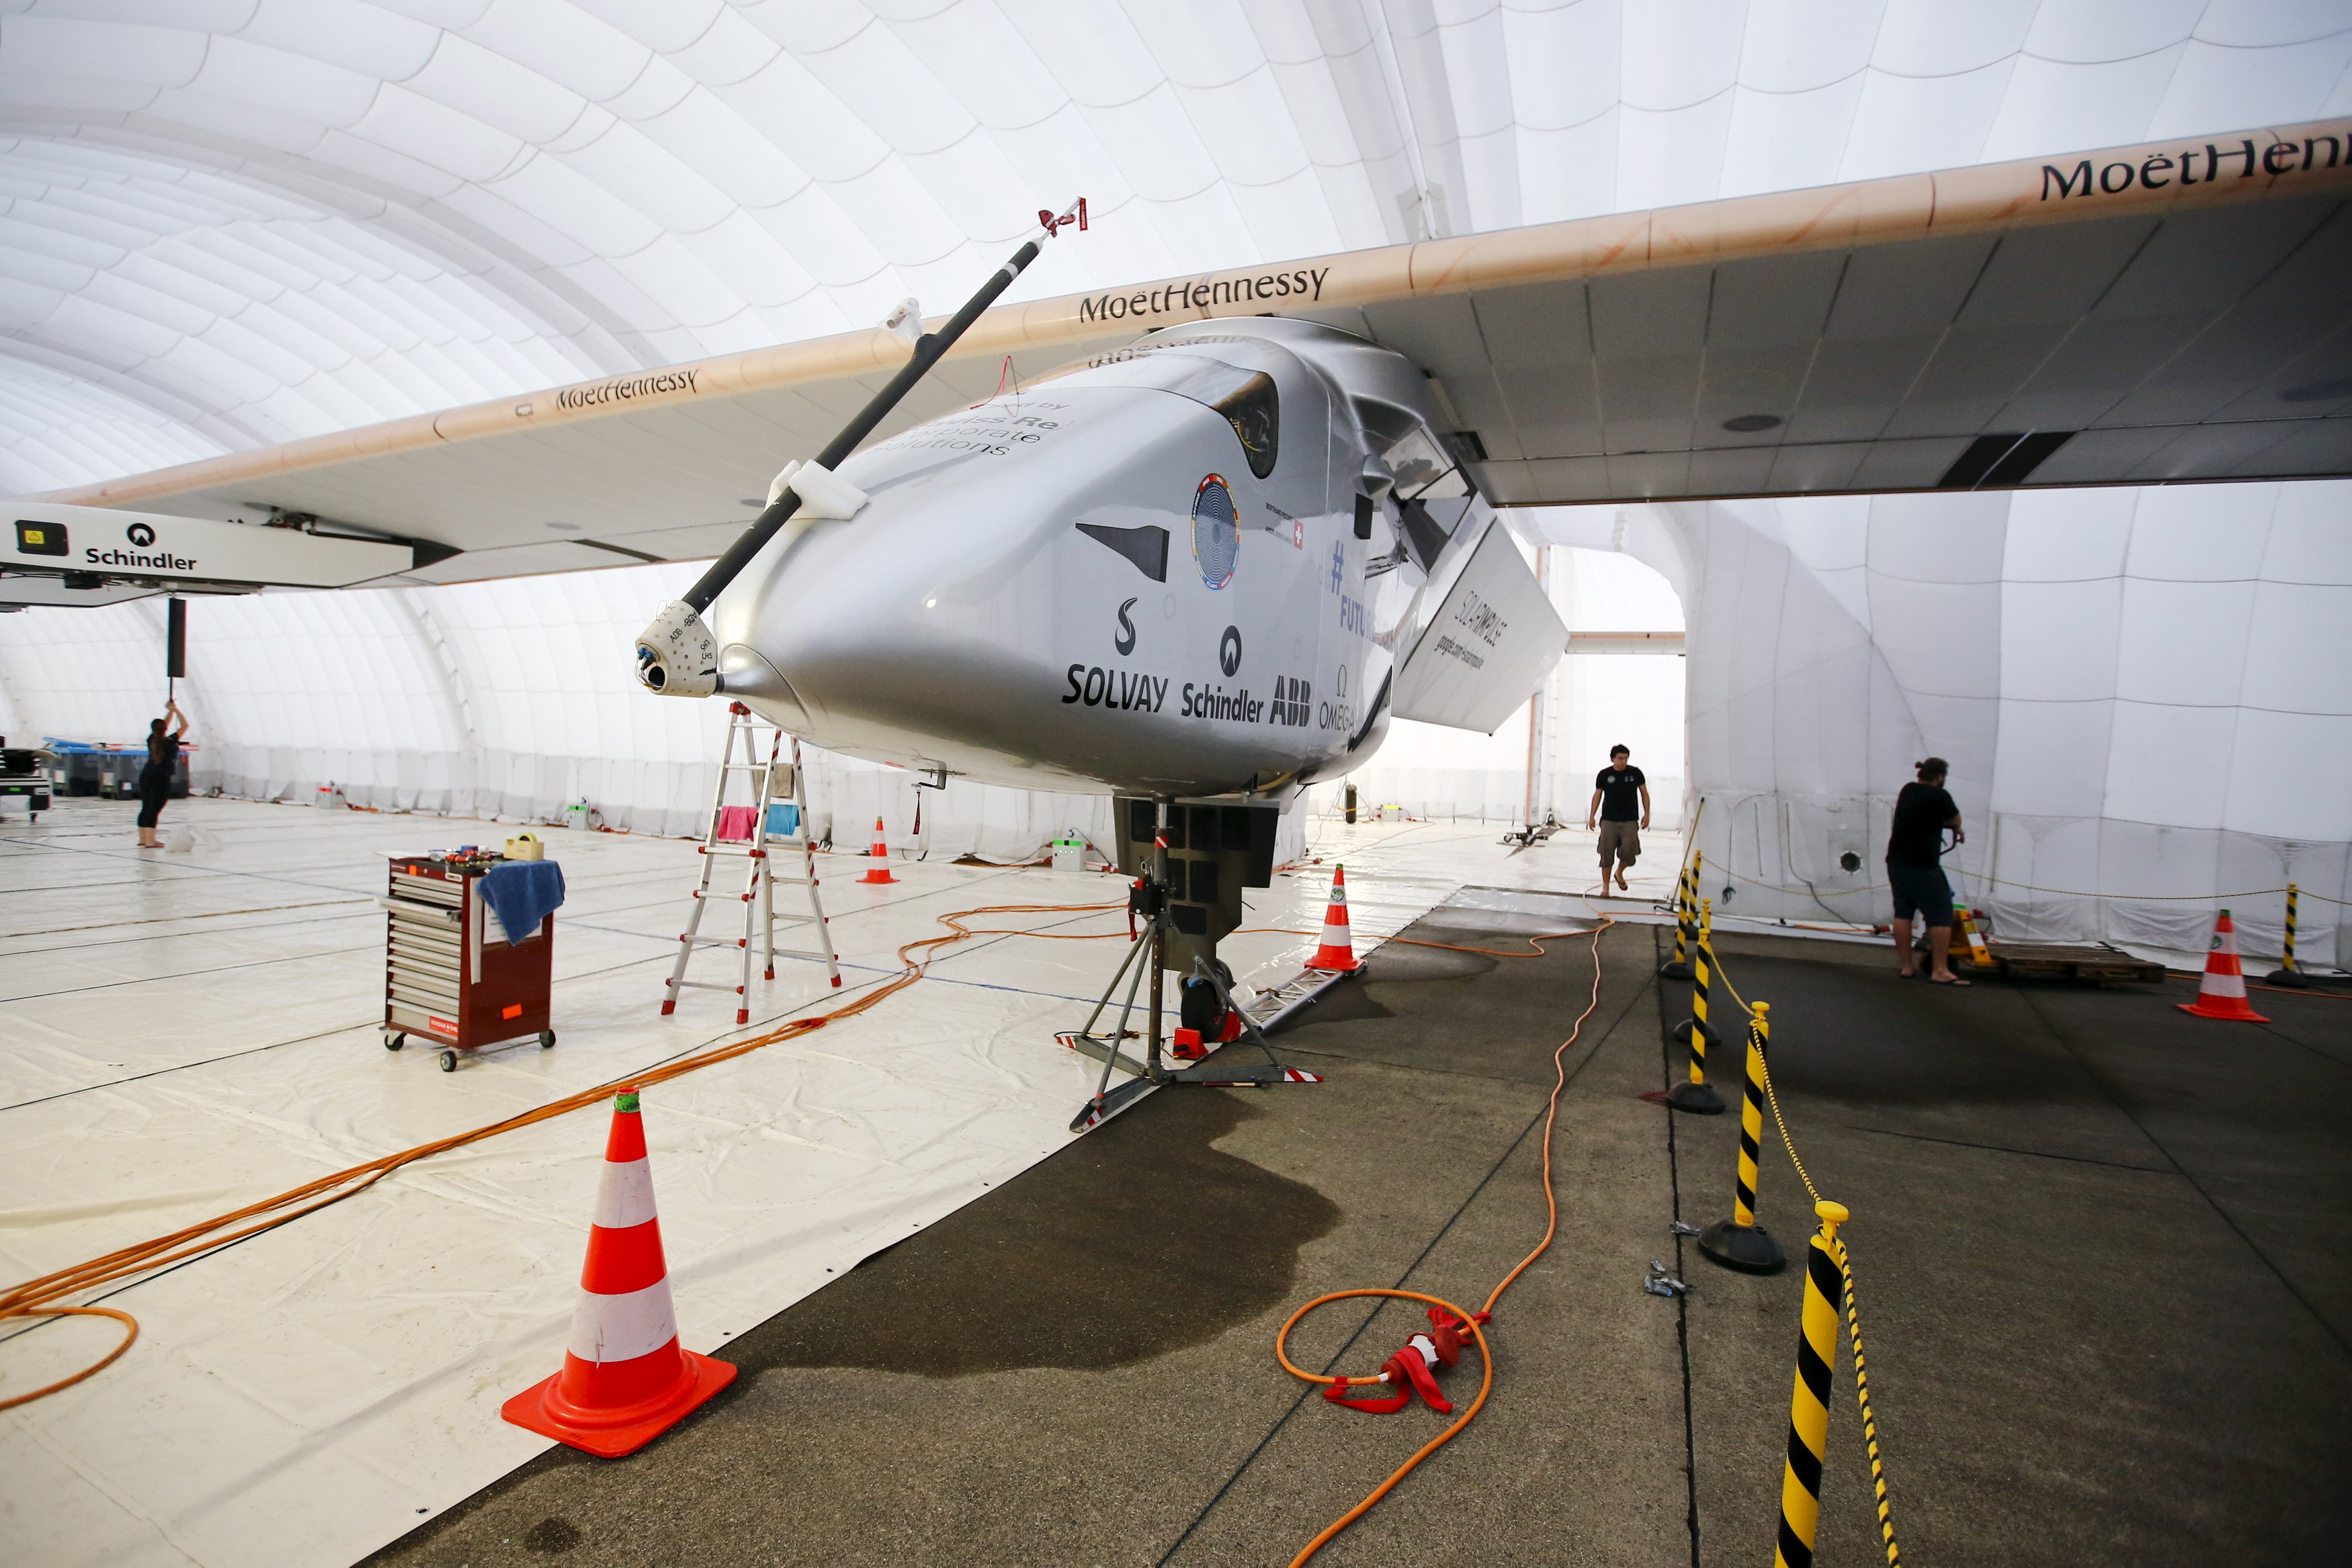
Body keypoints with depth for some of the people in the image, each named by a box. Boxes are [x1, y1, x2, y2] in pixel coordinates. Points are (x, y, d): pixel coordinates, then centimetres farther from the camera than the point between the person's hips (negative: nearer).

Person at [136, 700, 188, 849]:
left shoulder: (151, 740, 4)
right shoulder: (169, 742, -11)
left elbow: (161, 726, 20)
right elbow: (185, 726, -6)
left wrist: (170, 710, 18)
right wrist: (176, 710, 1)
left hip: (145, 776, 7)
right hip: (161, 779, -7)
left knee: (145, 808, 14)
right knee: (154, 810, -7)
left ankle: (143, 838, 22)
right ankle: (150, 841, -8)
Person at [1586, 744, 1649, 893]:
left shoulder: (1635, 773, 0)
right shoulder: (1604, 775, 0)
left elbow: (1644, 793, 8)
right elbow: (1597, 795, 7)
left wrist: (1647, 814, 1)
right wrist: (1592, 817, 3)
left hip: (1630, 821, 0)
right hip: (1609, 820, 0)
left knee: (1629, 851, -9)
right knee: (1607, 854, 1)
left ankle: (1620, 873, 23)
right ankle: (1605, 886, 13)